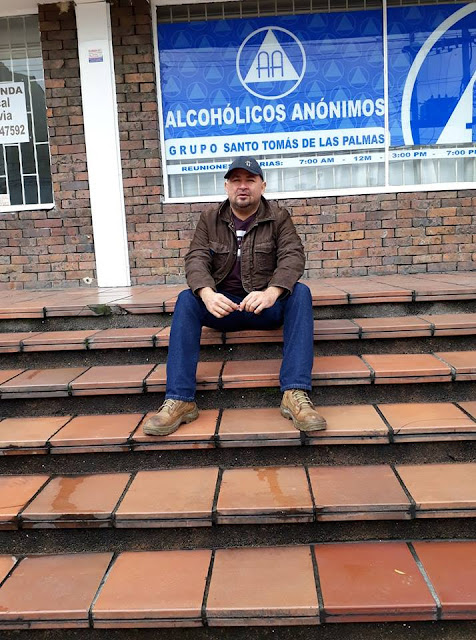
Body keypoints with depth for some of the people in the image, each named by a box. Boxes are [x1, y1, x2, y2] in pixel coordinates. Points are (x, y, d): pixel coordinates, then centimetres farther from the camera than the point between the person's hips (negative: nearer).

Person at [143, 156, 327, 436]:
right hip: (223, 304, 1)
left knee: (300, 292, -30)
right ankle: (179, 400, -31)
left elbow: (293, 256, -14)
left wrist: (270, 293, -36)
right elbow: (196, 259, -7)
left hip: (267, 305, -1)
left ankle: (296, 394, -38)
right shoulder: (210, 220, 7)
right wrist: (207, 294, -31)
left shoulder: (279, 218, 2)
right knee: (186, 300, -26)